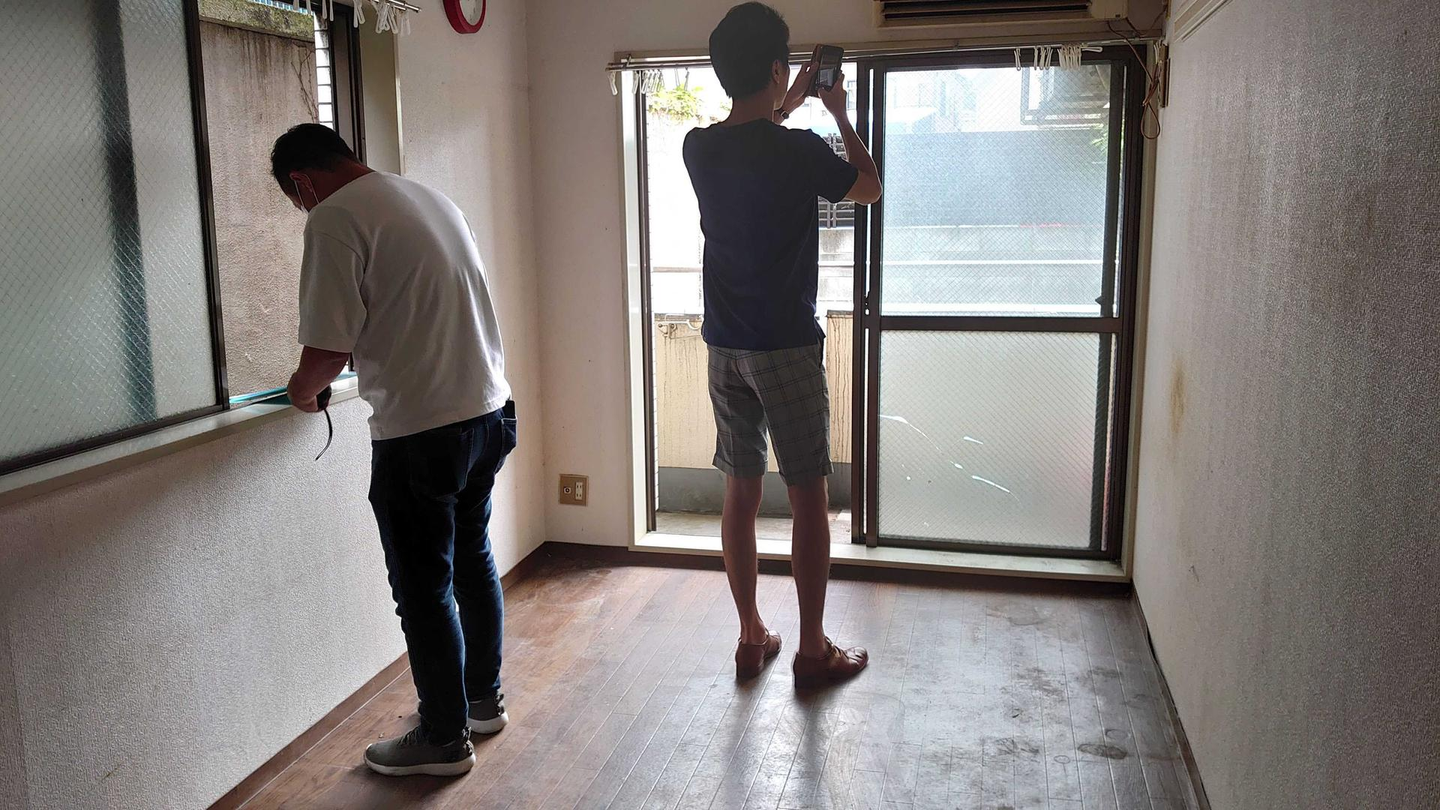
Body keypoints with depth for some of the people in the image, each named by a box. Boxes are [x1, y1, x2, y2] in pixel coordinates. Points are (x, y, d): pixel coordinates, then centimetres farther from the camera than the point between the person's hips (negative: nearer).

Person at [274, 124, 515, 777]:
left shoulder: (334, 219, -12)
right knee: (472, 562, 22)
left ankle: (444, 738, 21)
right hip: (488, 411, 9)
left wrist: (304, 388, 5)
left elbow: (329, 346, -18)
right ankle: (484, 699, 37)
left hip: (418, 433, -8)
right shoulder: (431, 197, 14)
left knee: (424, 589, 6)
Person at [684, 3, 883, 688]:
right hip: (788, 348, -5)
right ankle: (813, 650, 13)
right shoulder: (798, 150, -14)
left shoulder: (699, 148, 2)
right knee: (809, 500, 5)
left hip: (726, 348, 6)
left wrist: (786, 109, 31)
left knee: (741, 495, 12)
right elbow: (870, 189, 5)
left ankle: (751, 638, 22)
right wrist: (839, 114, 15)